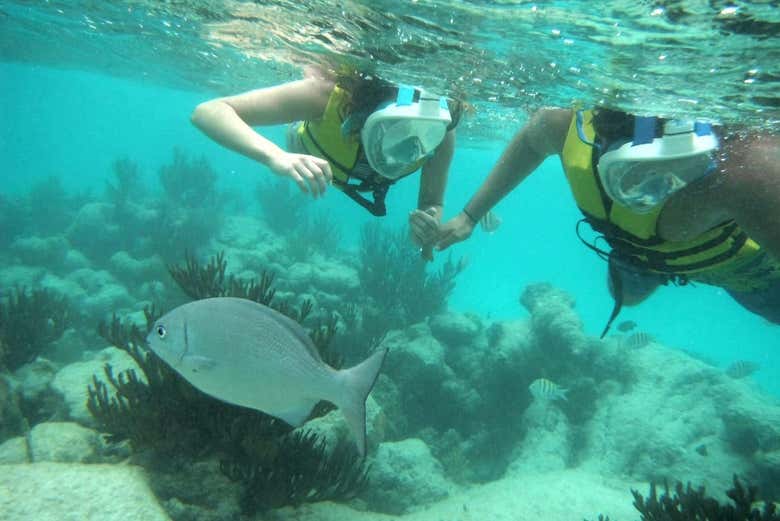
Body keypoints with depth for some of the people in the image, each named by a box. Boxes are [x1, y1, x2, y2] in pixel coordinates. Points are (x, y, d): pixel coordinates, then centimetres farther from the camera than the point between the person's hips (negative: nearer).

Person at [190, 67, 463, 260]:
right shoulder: (330, 93, -50)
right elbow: (208, 111, -51)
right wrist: (275, 155, -70)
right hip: (310, 147, -1)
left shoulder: (440, 135, -42)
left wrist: (427, 235, -52)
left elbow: (432, 205, -28)